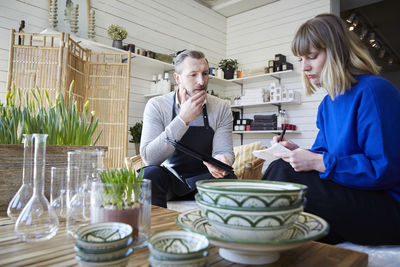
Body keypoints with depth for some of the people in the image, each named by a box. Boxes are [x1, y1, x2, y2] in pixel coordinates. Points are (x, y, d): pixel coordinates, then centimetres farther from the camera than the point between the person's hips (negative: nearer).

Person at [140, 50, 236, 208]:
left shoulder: (221, 108, -5)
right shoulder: (156, 106, -11)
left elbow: (224, 150, -8)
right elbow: (149, 158, -22)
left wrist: (220, 159, -34)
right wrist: (183, 119, -29)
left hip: (203, 179, 2)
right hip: (169, 176, -1)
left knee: (228, 179, -28)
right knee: (150, 173, -31)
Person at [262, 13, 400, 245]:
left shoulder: (374, 91, -16)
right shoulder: (328, 103, 11)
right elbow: (323, 153, 15)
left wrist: (317, 162, -23)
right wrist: (299, 152, -5)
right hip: (350, 192, 8)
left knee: (285, 174, -24)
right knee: (281, 166, -8)